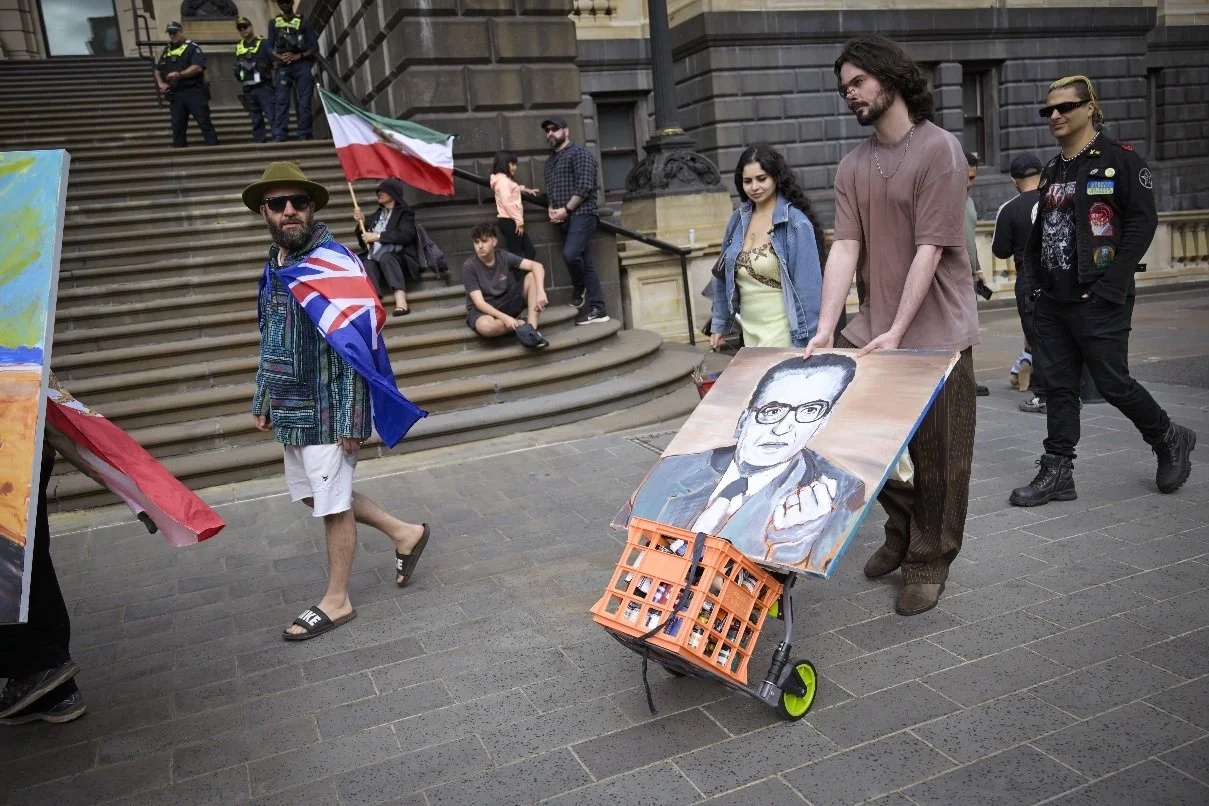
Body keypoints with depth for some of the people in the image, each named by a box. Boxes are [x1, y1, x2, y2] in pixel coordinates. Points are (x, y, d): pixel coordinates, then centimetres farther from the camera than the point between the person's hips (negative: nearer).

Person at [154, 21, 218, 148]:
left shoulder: (192, 47, -1)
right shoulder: (167, 51, 19)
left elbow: (198, 67, -16)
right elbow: (158, 70, 27)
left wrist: (180, 74, -23)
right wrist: (160, 83, 9)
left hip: (194, 92, -6)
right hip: (176, 94, 6)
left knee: (204, 122, -8)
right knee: (177, 125, 6)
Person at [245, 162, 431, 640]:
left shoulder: (334, 262, -15)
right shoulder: (275, 265, 10)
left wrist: (351, 418, -20)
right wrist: (264, 401, 20)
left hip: (326, 410, -9)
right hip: (291, 409, 9)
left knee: (332, 503, 3)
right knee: (312, 494, 17)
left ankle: (336, 601, 20)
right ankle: (404, 533, 32)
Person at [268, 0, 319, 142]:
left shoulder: (303, 23, 9)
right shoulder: (274, 23, 16)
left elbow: (315, 47, 3)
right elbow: (270, 47, 11)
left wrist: (297, 56, -12)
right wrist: (280, 57, -11)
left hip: (302, 65, -1)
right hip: (283, 66, 1)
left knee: (304, 101, -8)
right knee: (281, 101, -12)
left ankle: (304, 136, -7)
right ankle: (279, 136, -20)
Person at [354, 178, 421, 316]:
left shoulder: (404, 212, 13)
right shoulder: (376, 215, 27)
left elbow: (406, 235, -8)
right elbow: (364, 243, 25)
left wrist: (378, 236, -11)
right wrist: (361, 223, 9)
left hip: (397, 258, -3)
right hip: (375, 259, 3)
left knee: (385, 257, -38)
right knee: (368, 265, -32)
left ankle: (401, 303, -54)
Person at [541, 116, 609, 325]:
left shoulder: (579, 153, -3)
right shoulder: (550, 161, 23)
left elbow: (585, 186, -13)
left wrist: (566, 209, -15)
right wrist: (551, 209, 5)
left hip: (581, 214, -8)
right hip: (564, 219, 8)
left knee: (570, 254, -25)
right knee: (585, 262, 4)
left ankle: (579, 288, 4)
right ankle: (598, 309, 2)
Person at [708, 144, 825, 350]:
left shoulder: (796, 223, -12)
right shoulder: (738, 220, 6)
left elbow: (808, 286, -13)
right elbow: (724, 275, 14)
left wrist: (804, 340, -14)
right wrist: (719, 324, 16)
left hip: (782, 331, -6)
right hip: (749, 330, 6)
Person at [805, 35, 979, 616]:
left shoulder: (938, 149, -9)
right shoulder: (852, 166, 7)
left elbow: (929, 250, -15)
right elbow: (845, 247, -1)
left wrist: (897, 331, -18)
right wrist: (825, 328, -12)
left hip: (934, 332, -5)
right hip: (872, 330, 5)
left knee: (938, 457, 5)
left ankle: (928, 563, 21)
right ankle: (902, 529, 35)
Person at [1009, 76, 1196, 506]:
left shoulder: (1120, 160, -6)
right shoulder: (1051, 172, 15)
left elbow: (1142, 223, -12)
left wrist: (1110, 285, -18)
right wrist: (1037, 279, 9)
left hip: (1100, 301, -6)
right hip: (1053, 301, 7)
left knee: (1113, 383, 0)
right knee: (1058, 386, 7)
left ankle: (1169, 440, 26)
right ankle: (1056, 472, 12)